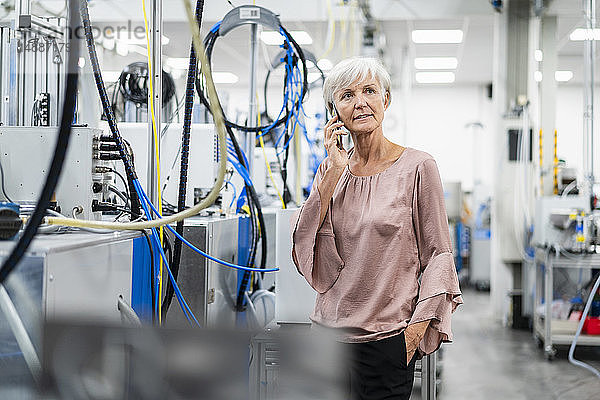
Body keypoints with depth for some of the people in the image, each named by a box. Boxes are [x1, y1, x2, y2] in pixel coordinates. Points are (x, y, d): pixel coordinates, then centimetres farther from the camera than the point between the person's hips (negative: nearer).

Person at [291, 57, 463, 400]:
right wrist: (335, 172, -8)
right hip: (330, 332, 4)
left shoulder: (417, 167, -5)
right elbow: (302, 246, -4)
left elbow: (438, 252, -5)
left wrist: (418, 325, -12)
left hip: (388, 338, -4)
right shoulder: (331, 170, 8)